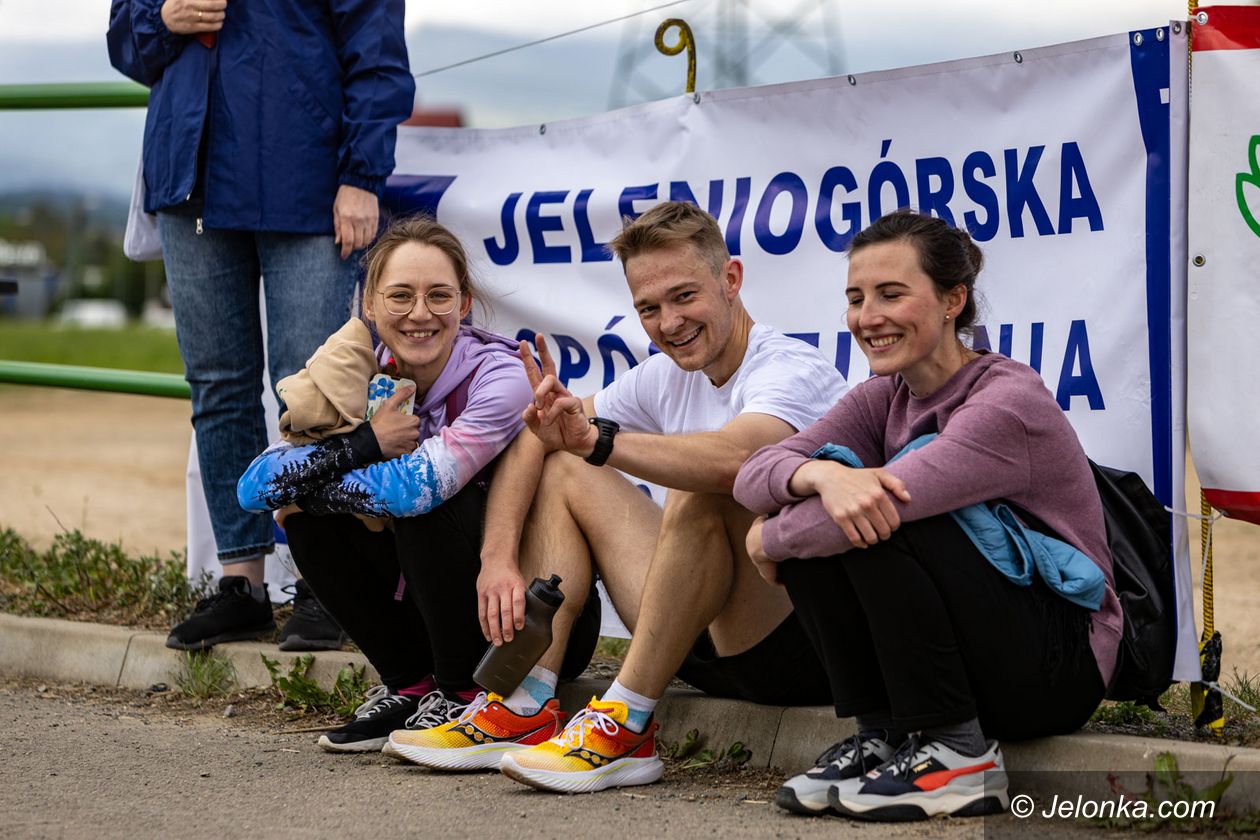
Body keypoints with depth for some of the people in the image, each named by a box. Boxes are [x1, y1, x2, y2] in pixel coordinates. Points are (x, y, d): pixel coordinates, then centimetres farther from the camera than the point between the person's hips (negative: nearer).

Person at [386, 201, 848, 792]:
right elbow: (527, 444, 9)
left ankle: (625, 731, -27)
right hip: (707, 646, 8)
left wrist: (597, 440, -47)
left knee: (703, 490, -32)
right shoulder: (666, 378, 8)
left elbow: (735, 458, -38)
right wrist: (498, 558, -6)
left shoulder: (793, 371, -15)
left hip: (798, 648, -8)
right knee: (562, 472, 9)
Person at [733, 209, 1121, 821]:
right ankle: (880, 737, -5)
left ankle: (957, 755, -17)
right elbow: (755, 476, -6)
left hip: (1058, 665, -7)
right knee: (812, 514, -10)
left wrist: (770, 541, -15)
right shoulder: (887, 397, 5)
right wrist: (822, 475, -29)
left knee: (875, 518, -26)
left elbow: (893, 502, -32)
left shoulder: (1009, 401, -19)